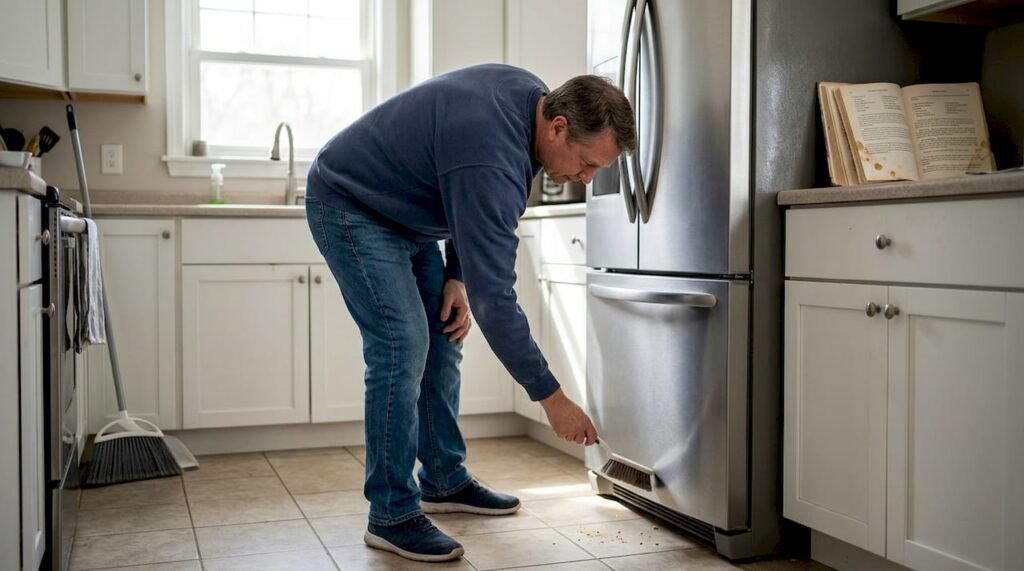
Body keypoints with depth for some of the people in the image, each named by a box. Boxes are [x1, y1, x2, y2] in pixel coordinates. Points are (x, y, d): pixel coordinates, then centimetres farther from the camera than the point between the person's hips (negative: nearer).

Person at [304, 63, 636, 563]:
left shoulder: (531, 96, -8)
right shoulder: (492, 160, -36)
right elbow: (493, 296, -33)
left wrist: (456, 275, -2)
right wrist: (551, 397, -26)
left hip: (405, 211, 10)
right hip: (350, 206, -9)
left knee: (442, 338, 7)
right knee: (402, 345, -18)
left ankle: (444, 481, 20)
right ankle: (392, 515, -8)